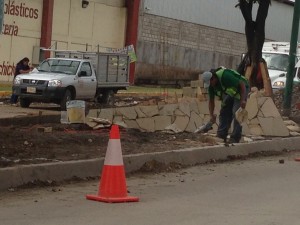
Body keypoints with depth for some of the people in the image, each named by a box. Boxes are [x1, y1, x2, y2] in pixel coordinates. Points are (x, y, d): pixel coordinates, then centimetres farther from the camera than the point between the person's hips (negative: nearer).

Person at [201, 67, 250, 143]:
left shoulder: (225, 76, -35)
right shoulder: (211, 85, -10)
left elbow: (242, 85, -31)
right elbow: (211, 101, -1)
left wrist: (243, 100, -35)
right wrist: (211, 115, -12)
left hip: (242, 89, -8)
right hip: (231, 93, 8)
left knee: (236, 113, -18)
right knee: (224, 112, 1)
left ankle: (235, 138, -15)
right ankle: (221, 136, 4)